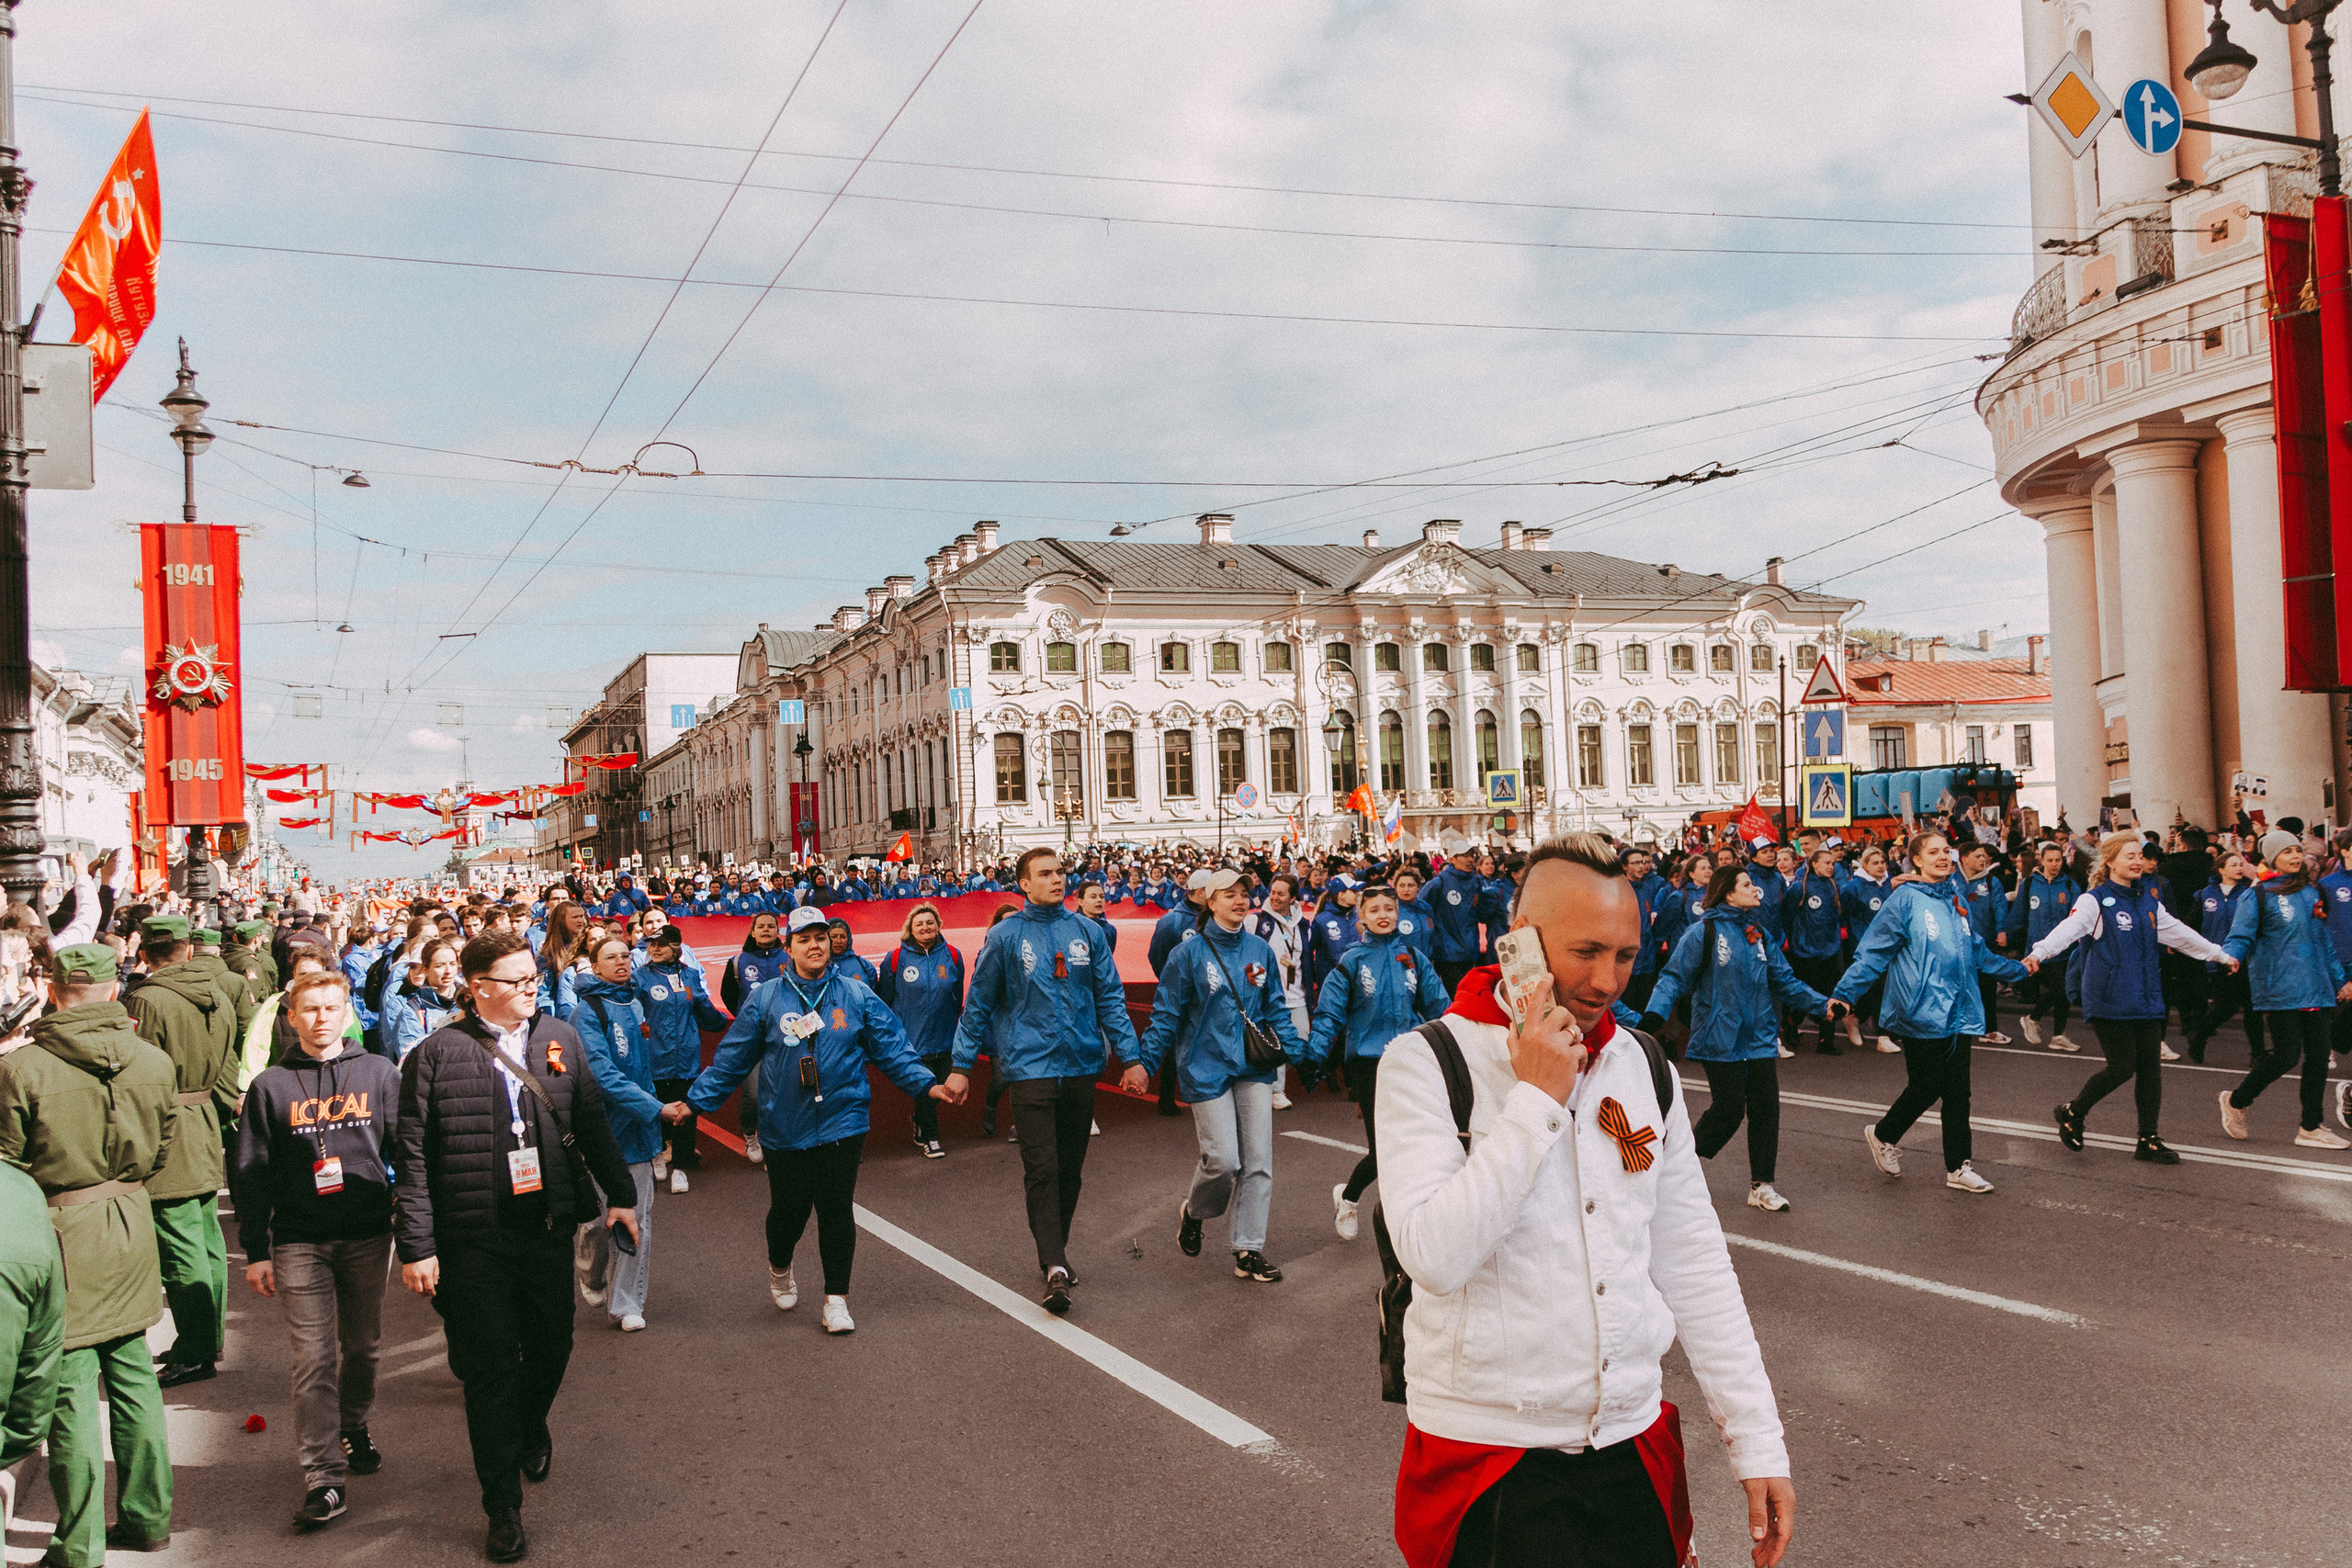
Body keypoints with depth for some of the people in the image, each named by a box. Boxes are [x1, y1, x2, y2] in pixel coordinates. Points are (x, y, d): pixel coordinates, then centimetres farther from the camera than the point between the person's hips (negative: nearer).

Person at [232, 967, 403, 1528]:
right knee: (313, 1359, -5)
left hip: (368, 1235, 1)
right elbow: (252, 1175, 4)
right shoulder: (271, 1086, 3)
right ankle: (324, 1477, -4)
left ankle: (353, 1429, 36)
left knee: (362, 1345, 13)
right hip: (299, 1240, -1)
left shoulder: (380, 1074, 4)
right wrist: (255, 1251, 1)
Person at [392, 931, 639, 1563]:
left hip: (549, 1227, 4)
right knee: (491, 1369, 3)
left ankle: (532, 1427, 49)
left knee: (552, 1348, 15)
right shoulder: (436, 1054, -7)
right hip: (474, 1240, -4)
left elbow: (591, 1124, 14)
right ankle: (504, 1509, 16)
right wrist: (416, 1246, -9)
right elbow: (412, 1158, -7)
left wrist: (619, 1192, 13)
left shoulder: (560, 1039, 6)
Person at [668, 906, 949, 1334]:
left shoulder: (856, 994, 2)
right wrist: (693, 1101, 0)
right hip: (785, 1129, 0)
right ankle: (780, 1270, 41)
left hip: (842, 1121, 0)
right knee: (788, 1209, 9)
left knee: (837, 1209, 0)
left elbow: (891, 1047, 3)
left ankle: (836, 1299, 13)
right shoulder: (766, 999, 1)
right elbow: (731, 1059, 4)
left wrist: (925, 1083, -7)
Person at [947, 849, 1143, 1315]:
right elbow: (978, 1006, 5)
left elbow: (1110, 998, 8)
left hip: (1081, 1063, 3)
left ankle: (1055, 1253, 26)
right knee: (1041, 1169, -10)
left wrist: (1131, 1057, 2)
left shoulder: (1086, 931, 5)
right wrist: (961, 1067, 3)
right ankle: (1055, 1266, -9)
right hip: (1029, 1064, -3)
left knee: (1071, 1168, 11)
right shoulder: (1004, 936, -1)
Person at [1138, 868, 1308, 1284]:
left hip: (1253, 1066, 4)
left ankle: (1248, 1250, 10)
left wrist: (1298, 1051, 2)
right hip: (1207, 1067, -4)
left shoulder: (1260, 950, 6)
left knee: (1258, 1160, 1)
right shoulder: (1189, 954, -5)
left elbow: (1275, 1009, 12)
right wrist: (1144, 1062, -8)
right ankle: (1193, 1211, 25)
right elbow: (1166, 1015, -2)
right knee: (1223, 1160, -7)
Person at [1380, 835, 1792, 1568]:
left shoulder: (1643, 1066, 4)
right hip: (1486, 1456, -4)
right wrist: (1537, 1101, -21)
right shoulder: (1426, 1062, -11)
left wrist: (1756, 1440, 5)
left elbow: (1694, 1265, 8)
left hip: (1633, 1447, 5)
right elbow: (1435, 1258, -23)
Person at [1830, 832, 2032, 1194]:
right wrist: (1844, 993, -17)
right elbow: (1873, 953, -10)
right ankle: (1882, 1135, 26)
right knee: (1925, 1088, 0)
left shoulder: (1957, 900, 12)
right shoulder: (1904, 900, -8)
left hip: (1960, 1012, 6)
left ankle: (1958, 1167, 17)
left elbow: (1977, 953, 25)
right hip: (1922, 1012, -6)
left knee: (1957, 1092, 8)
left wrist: (2017, 968, 29)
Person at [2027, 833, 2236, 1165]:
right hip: (2109, 998, -7)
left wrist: (2221, 955, 35)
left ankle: (2148, 1141, 13)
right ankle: (2072, 1113, 13)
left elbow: (2179, 933, 27)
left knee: (2150, 1066, 4)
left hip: (2146, 997, 7)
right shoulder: (2096, 901, -8)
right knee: (2122, 1066, -9)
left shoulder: (2148, 900, 14)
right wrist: (2039, 953, -44)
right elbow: (2068, 928, -26)